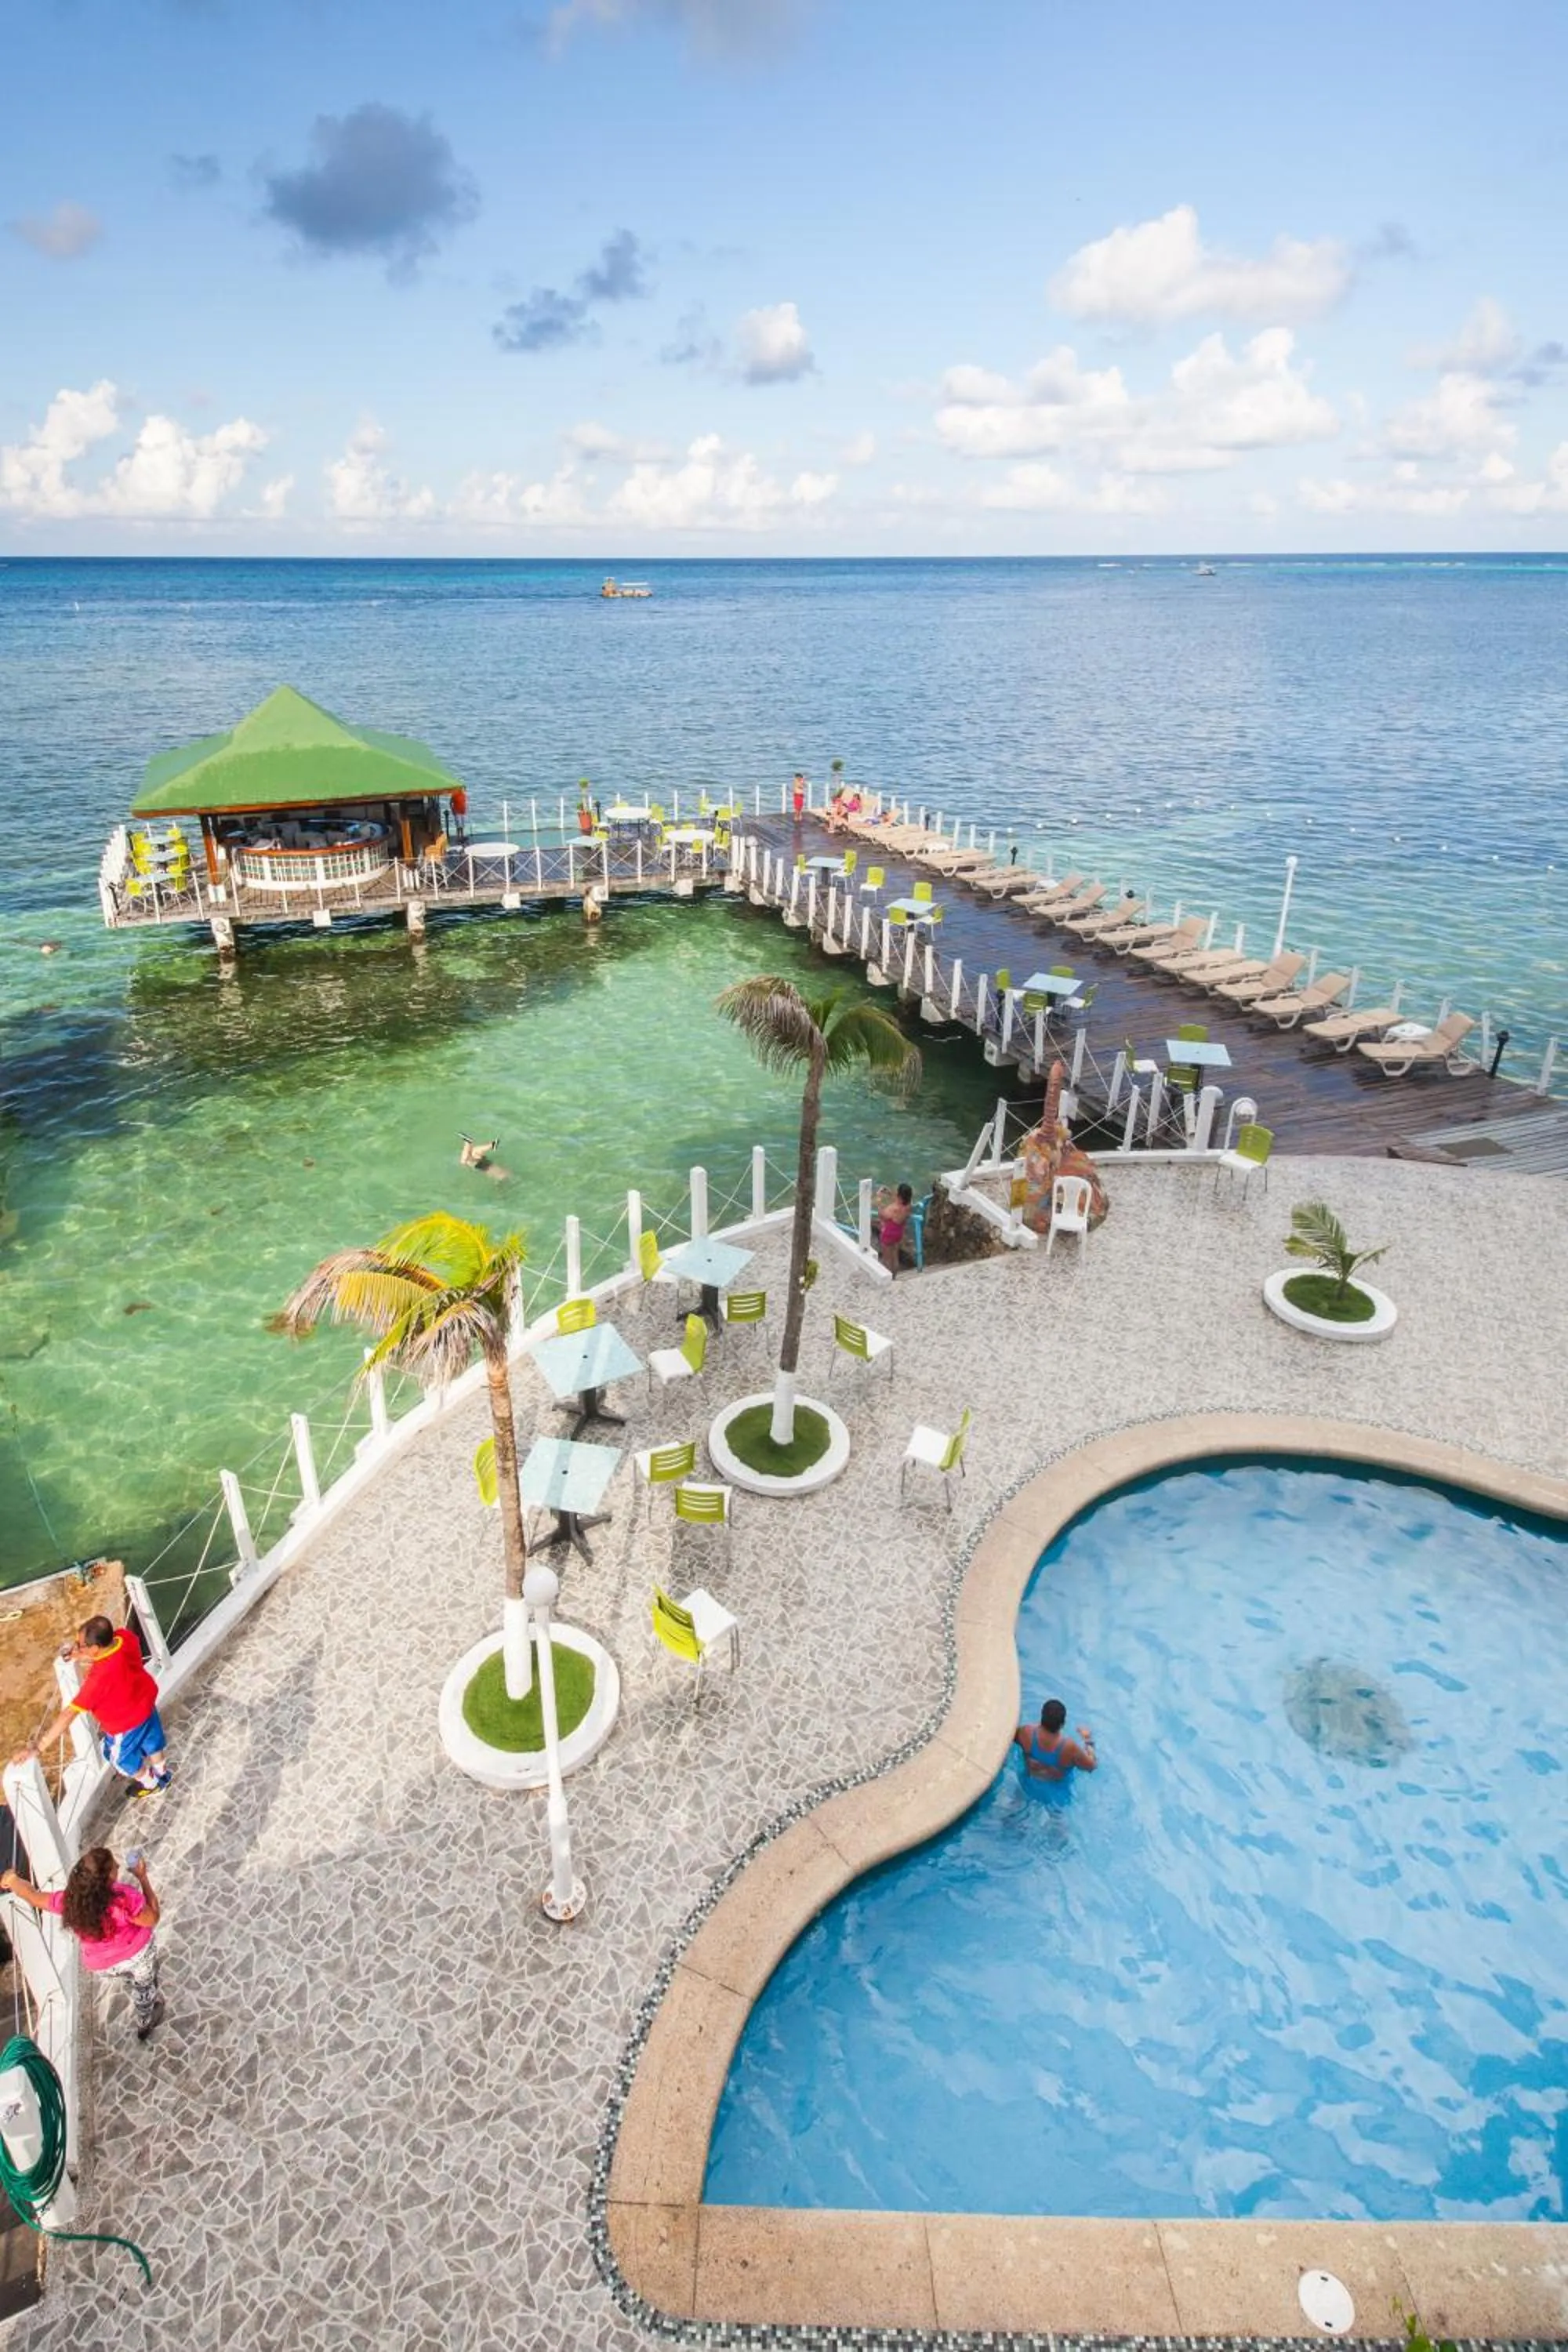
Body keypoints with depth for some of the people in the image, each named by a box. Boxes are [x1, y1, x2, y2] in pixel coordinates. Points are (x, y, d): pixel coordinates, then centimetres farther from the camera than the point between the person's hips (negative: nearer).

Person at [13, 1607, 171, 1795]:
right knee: (153, 1742, 33)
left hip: (125, 1724, -5)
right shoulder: (126, 1637, -26)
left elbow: (68, 1714, -41)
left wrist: (36, 1747, -37)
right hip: (146, 1703, 6)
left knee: (123, 1758, 28)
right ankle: (163, 1774, 60)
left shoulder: (100, 1677, -43)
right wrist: (80, 1654, -18)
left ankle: (152, 1785, 54)